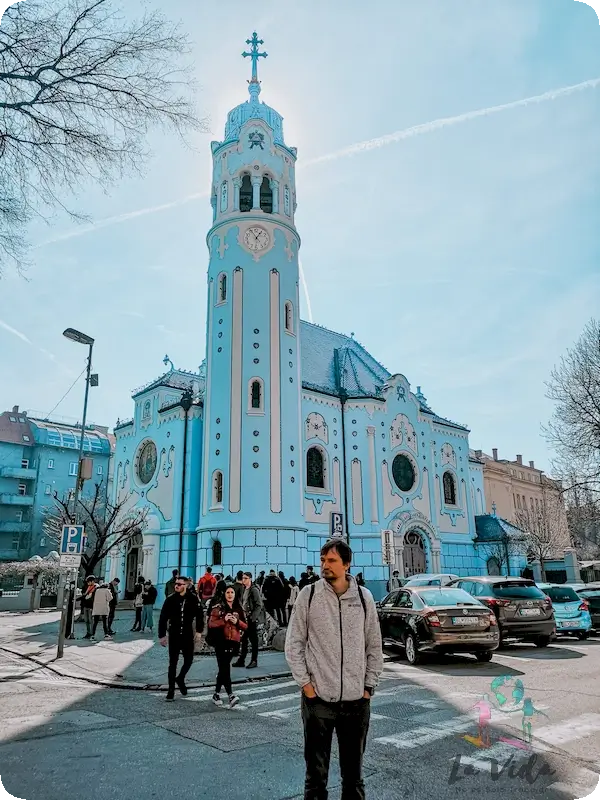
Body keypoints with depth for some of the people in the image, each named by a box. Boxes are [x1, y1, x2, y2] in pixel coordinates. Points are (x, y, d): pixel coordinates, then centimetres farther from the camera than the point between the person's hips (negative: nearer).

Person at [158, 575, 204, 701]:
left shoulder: (193, 599, -6)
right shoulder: (170, 599, -6)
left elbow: (199, 615, 1)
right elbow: (163, 618, -3)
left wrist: (199, 631, -4)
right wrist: (162, 635, -6)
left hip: (188, 635, 1)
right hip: (174, 635, 0)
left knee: (189, 660, 7)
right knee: (173, 663, 5)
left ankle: (180, 679, 34)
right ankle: (171, 690, 16)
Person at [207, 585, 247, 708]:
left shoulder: (239, 609, 11)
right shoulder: (218, 607, 0)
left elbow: (245, 626, 9)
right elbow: (211, 624, -6)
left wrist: (237, 622, -10)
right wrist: (224, 620, -18)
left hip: (234, 642, 4)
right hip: (221, 641, -4)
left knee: (223, 668, 11)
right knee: (225, 668, -11)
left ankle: (216, 694, 25)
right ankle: (231, 695, -16)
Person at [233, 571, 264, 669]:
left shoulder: (254, 590, -14)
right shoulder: (244, 589, 9)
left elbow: (259, 605, -16)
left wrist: (252, 617, -18)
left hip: (252, 619, -7)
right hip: (245, 618, 7)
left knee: (253, 640, 2)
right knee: (244, 639, 11)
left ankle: (254, 661, 11)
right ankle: (241, 660, 18)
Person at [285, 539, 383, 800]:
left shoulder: (364, 597, 0)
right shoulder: (308, 595, -5)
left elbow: (374, 646, 7)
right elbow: (293, 643, 0)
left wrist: (369, 686, 4)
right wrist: (304, 683, -5)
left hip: (356, 700, 2)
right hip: (318, 698, -1)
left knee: (353, 771, 16)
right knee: (316, 773, 11)